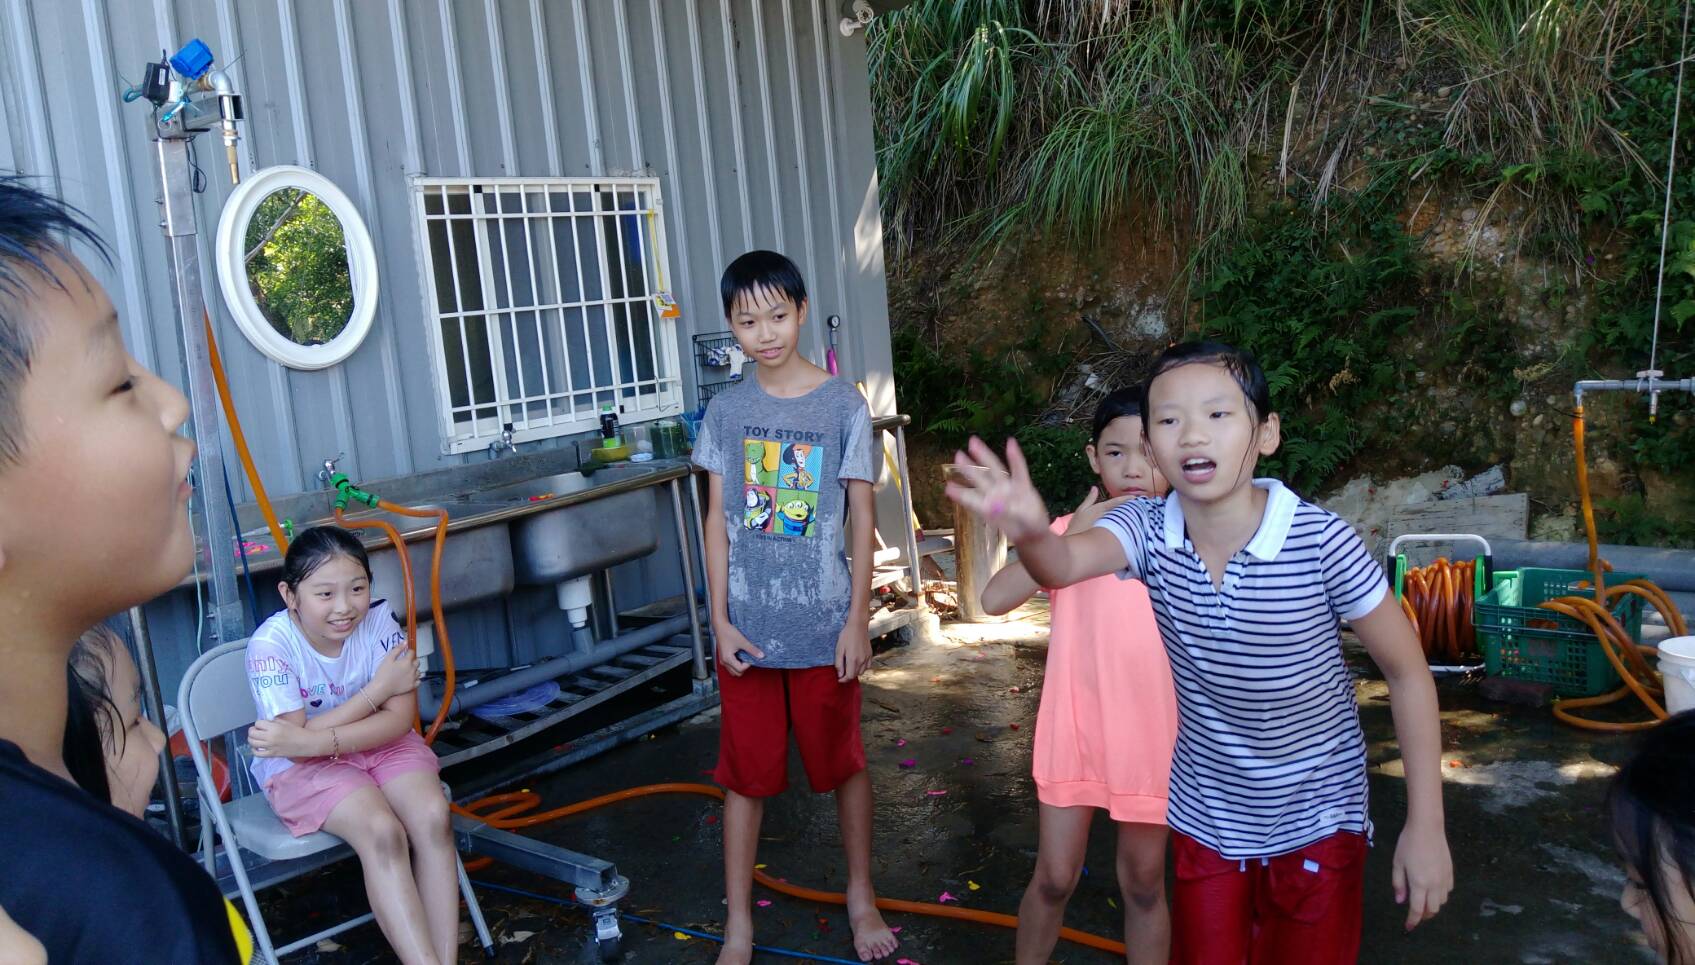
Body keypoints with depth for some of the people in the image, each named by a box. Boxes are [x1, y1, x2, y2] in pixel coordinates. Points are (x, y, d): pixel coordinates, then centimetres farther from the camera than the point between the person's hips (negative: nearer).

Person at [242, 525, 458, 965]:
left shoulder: (378, 619, -14)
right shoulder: (271, 644, -21)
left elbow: (400, 718, -17)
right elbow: (297, 742, -20)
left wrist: (313, 739, -31)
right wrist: (379, 689, -20)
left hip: (380, 745, 3)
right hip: (304, 764, -2)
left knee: (433, 817, -25)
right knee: (382, 831, -29)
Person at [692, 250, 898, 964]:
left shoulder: (843, 405, -5)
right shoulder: (726, 410, 1)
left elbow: (862, 517, -3)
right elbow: (718, 519, 3)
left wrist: (858, 620, -6)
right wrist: (720, 619, -2)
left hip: (822, 623, -2)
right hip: (748, 624, 2)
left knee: (843, 763, 13)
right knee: (745, 774, 10)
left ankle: (860, 894, 34)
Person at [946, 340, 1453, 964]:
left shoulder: (1322, 543, -23)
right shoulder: (1148, 531, -16)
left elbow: (1407, 671, -13)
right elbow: (1065, 563, -37)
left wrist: (1426, 826, -11)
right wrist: (1030, 533, -61)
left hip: (1315, 819, -2)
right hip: (1205, 817, 3)